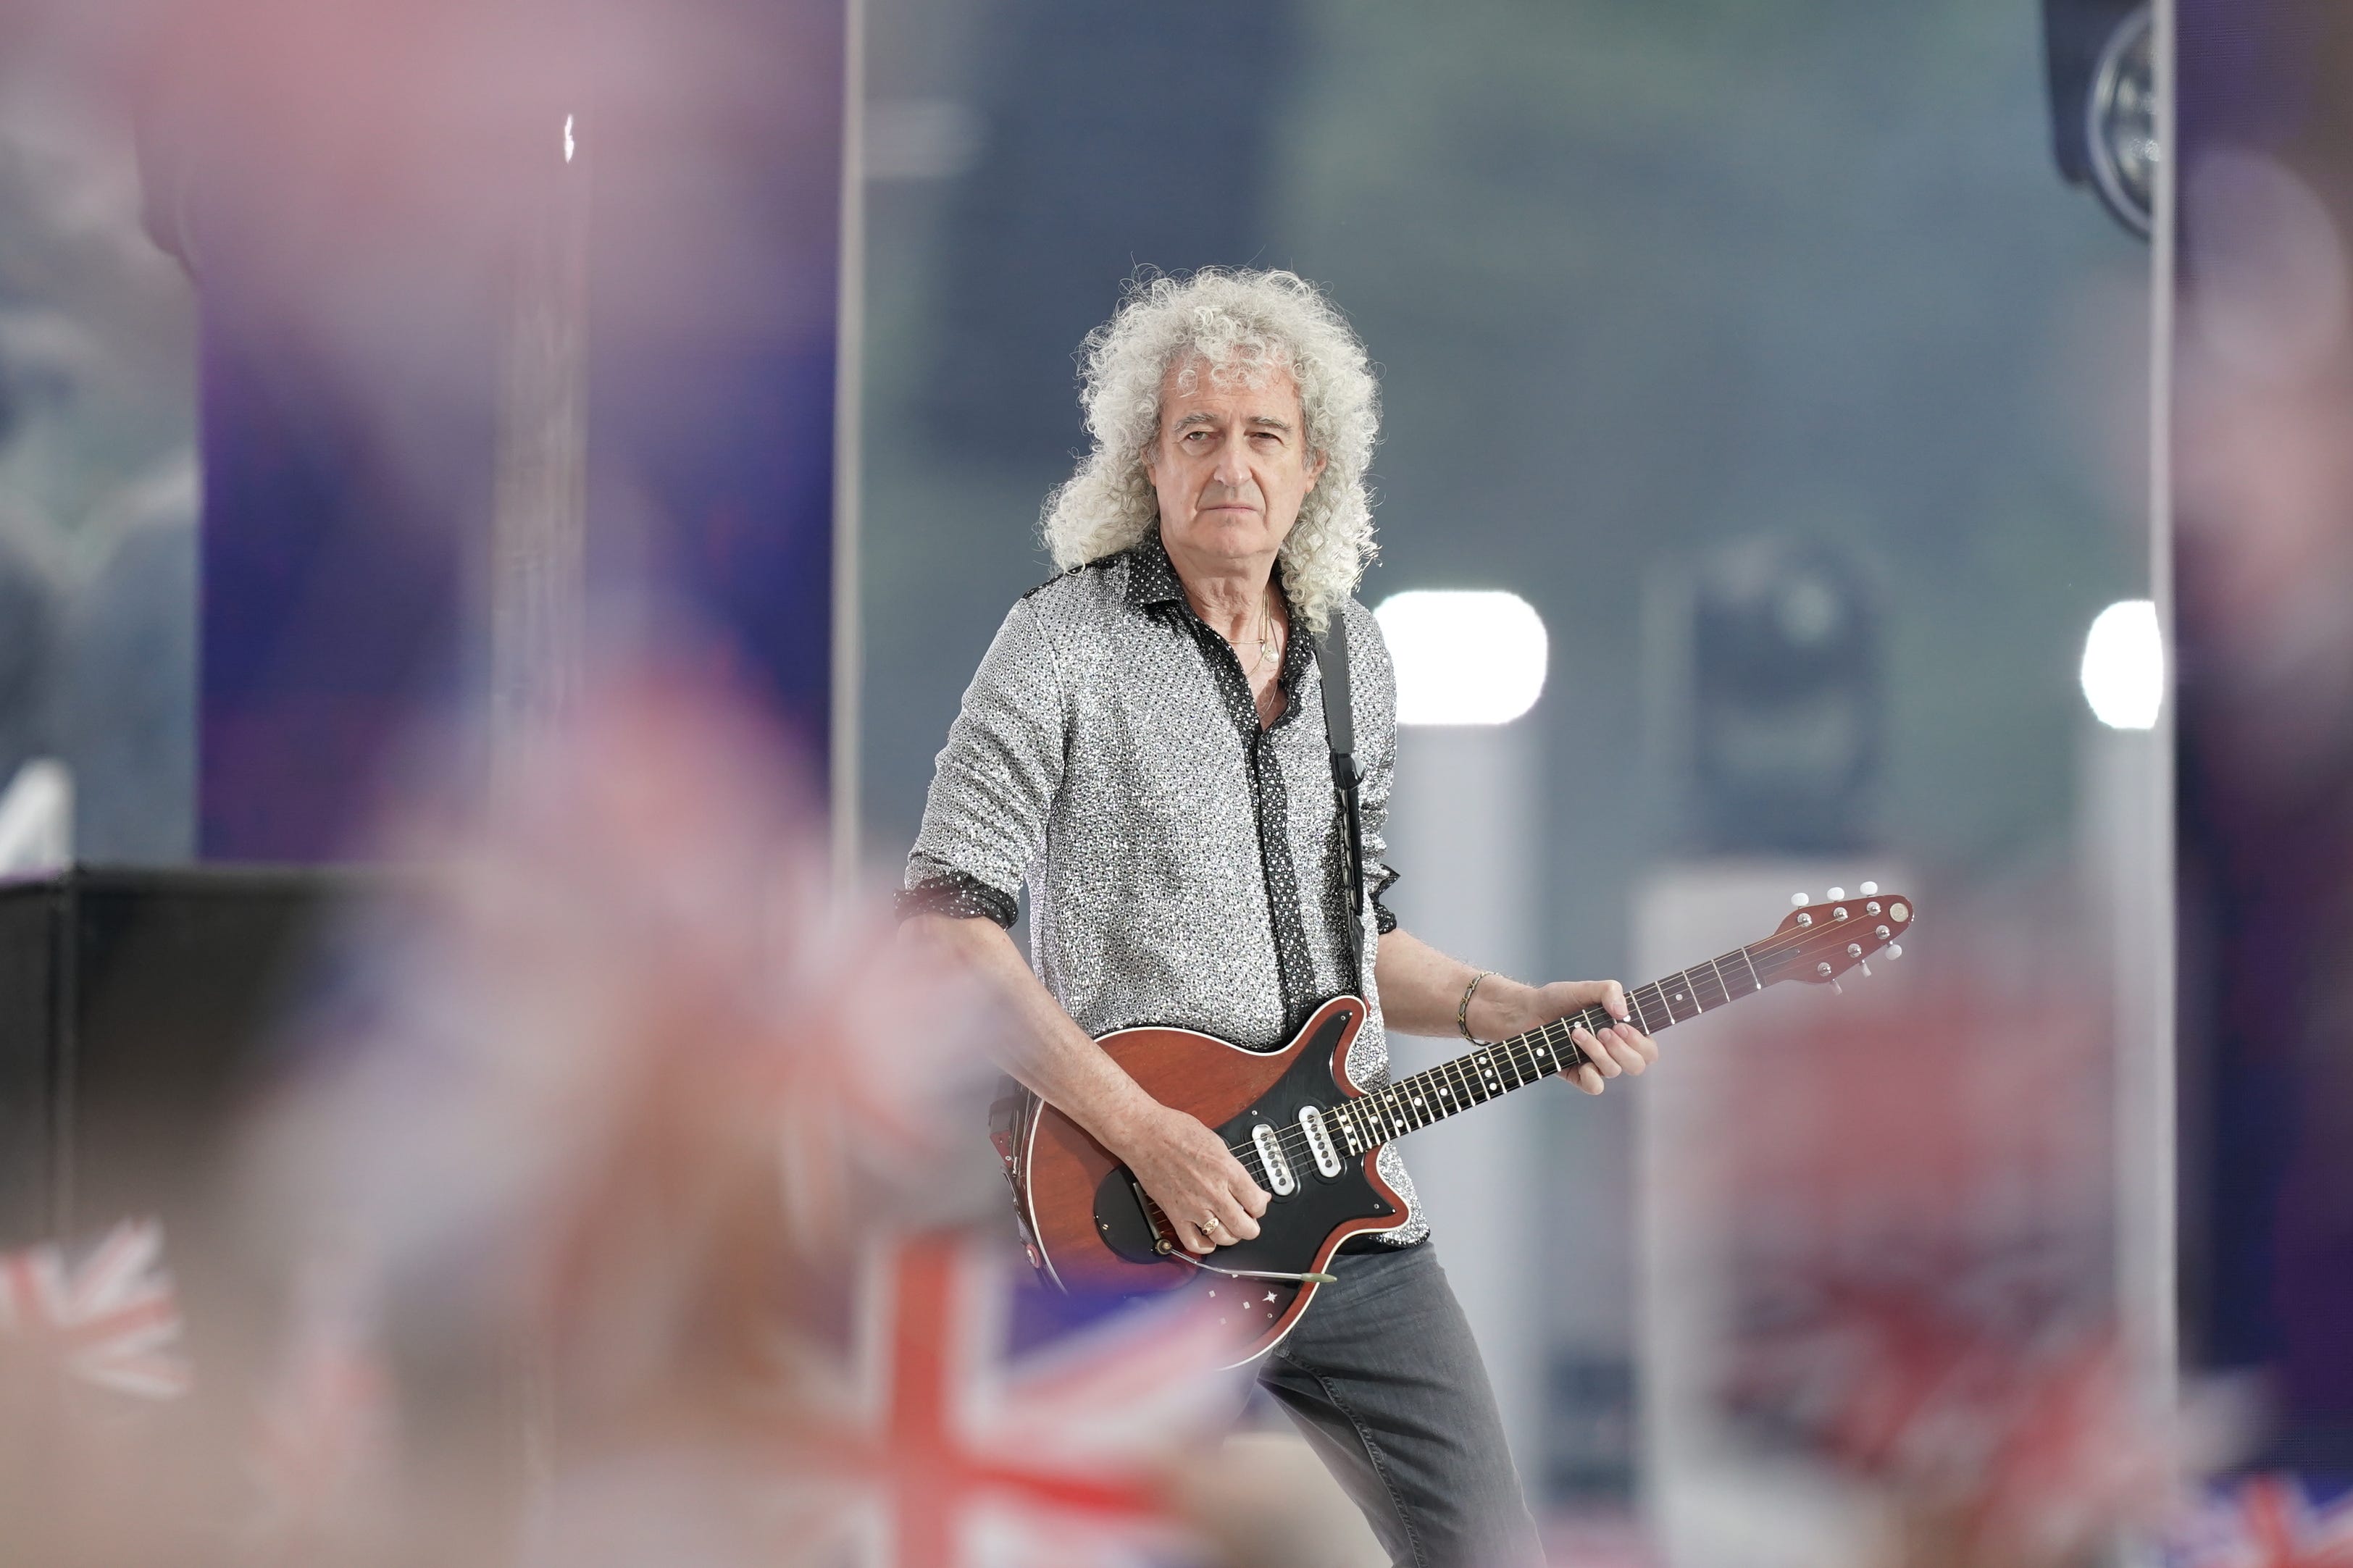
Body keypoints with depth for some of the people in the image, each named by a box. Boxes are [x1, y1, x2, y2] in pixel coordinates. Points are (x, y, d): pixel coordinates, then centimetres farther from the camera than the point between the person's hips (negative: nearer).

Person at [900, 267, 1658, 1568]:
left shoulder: (1353, 659, 13)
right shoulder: (1066, 647, -7)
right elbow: (943, 921, -15)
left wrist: (1511, 1012, 6)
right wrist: (1143, 1133, -20)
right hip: (1149, 1250, -6)